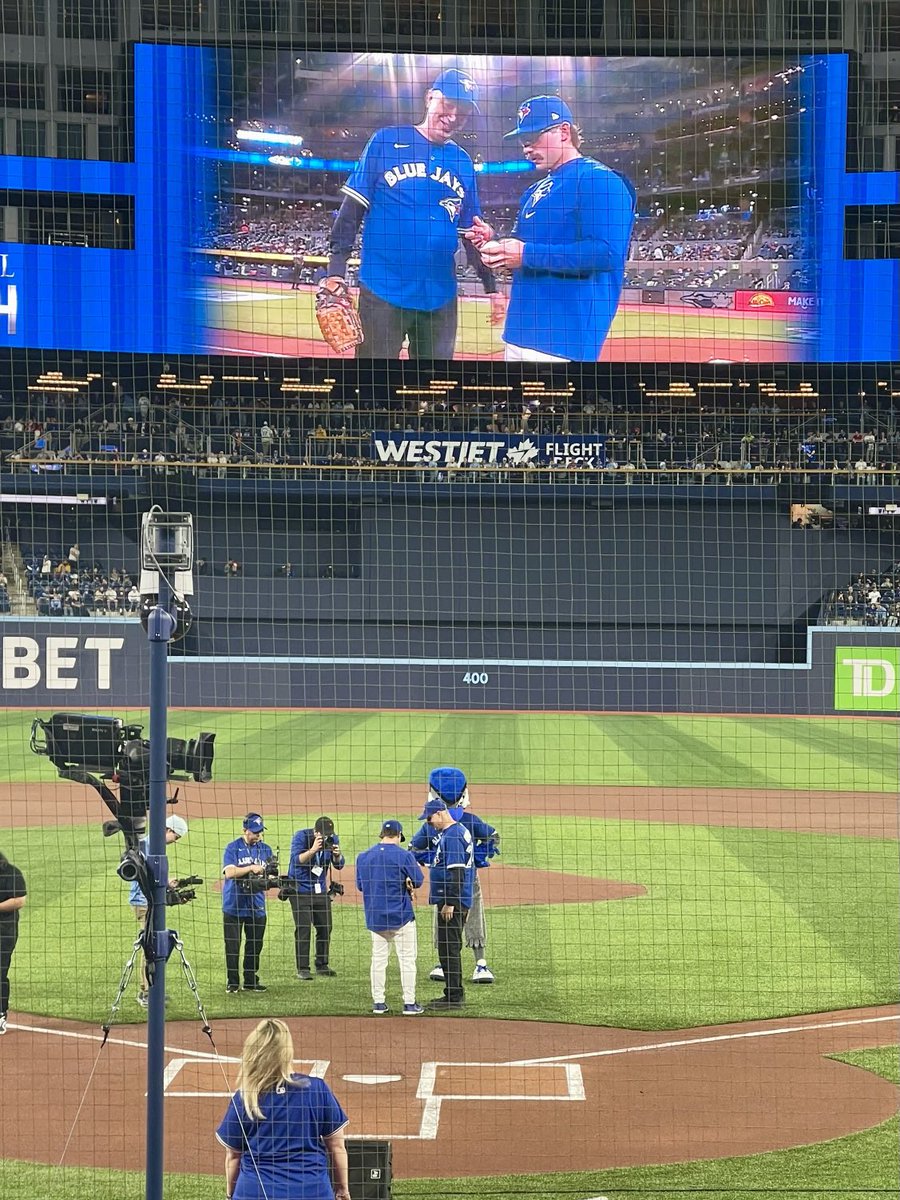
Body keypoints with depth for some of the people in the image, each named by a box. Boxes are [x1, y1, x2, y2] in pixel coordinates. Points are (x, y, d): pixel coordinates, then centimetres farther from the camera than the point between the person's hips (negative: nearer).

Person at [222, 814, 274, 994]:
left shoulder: (265, 849, 10)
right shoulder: (233, 848, -3)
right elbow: (229, 872, -15)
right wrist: (251, 868, -22)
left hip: (257, 906, 4)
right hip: (234, 905, -4)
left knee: (255, 945, 6)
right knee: (232, 945, -1)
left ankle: (251, 981, 17)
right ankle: (233, 982, 8)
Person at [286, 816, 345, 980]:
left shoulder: (333, 839, -3)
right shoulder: (301, 837, -16)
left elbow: (339, 866, -2)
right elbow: (297, 860, -25)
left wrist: (337, 855, -24)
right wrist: (313, 850, -39)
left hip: (321, 891, 5)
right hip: (300, 890, -5)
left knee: (325, 928, 7)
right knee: (303, 930, -9)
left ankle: (322, 966, 19)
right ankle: (302, 969, -5)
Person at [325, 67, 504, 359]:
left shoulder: (463, 162, 10)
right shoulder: (387, 141, 0)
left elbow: (471, 234, 16)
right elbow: (352, 209, -1)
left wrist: (491, 287, 11)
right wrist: (336, 269, -9)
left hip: (440, 298, 4)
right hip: (383, 291, -4)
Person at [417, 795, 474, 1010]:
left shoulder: (452, 835, -17)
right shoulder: (460, 831, 15)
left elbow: (456, 871, -22)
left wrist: (450, 903, -22)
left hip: (453, 901, -11)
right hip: (454, 901, 11)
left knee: (449, 948, -7)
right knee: (448, 948, 15)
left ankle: (454, 997, -6)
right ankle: (453, 995, 20)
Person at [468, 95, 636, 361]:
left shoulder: (599, 180, -9)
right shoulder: (535, 190, 20)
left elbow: (608, 253, -21)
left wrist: (528, 254, -19)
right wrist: (495, 242, 5)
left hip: (564, 338, -9)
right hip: (520, 331, 9)